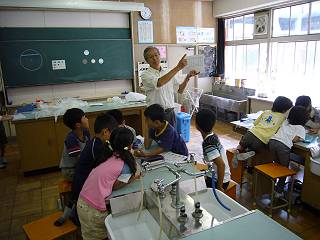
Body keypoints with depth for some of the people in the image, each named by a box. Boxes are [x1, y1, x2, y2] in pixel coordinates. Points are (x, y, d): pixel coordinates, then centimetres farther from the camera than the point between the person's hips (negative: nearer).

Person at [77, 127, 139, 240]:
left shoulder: (111, 156, 5)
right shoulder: (127, 166, -14)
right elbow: (115, 186, -7)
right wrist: (132, 178, 4)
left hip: (82, 201, 7)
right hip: (93, 210, -7)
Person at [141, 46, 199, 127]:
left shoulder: (168, 73, 10)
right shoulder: (145, 75, -8)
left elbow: (180, 90, 16)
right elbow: (159, 83, -28)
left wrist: (187, 77, 0)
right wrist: (178, 67, -28)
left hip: (170, 112, 5)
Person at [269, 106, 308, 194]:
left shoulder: (285, 122, 24)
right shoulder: (301, 128, 11)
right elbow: (295, 139, -2)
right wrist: (299, 139, 17)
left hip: (272, 141, 5)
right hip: (284, 146, -5)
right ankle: (279, 190, 18)